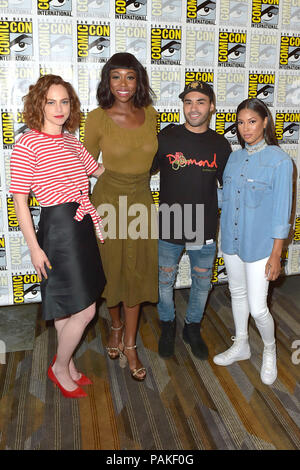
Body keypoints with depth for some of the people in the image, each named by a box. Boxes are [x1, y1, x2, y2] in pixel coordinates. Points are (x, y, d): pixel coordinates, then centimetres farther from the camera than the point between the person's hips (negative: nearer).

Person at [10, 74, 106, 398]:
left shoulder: (71, 141, 10)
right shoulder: (28, 144, -11)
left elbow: (99, 170, 26)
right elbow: (19, 200, -12)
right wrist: (34, 247, -14)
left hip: (82, 226, 7)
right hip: (58, 228, -7)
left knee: (66, 306, 18)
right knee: (84, 310, -3)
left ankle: (67, 365, 36)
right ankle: (60, 368, 22)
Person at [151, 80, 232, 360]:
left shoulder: (220, 145, -1)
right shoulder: (166, 137, -6)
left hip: (204, 230, 2)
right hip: (169, 227, -1)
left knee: (202, 284, 15)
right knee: (165, 282, 13)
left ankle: (193, 328, 40)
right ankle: (167, 328, 39)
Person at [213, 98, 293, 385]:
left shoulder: (279, 160, -13)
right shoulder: (235, 158, 5)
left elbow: (281, 211, -13)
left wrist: (276, 254, -13)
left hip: (259, 245, -6)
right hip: (231, 240, 6)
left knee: (257, 307, -1)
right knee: (237, 294, 19)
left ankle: (269, 350, 29)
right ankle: (240, 346, 40)